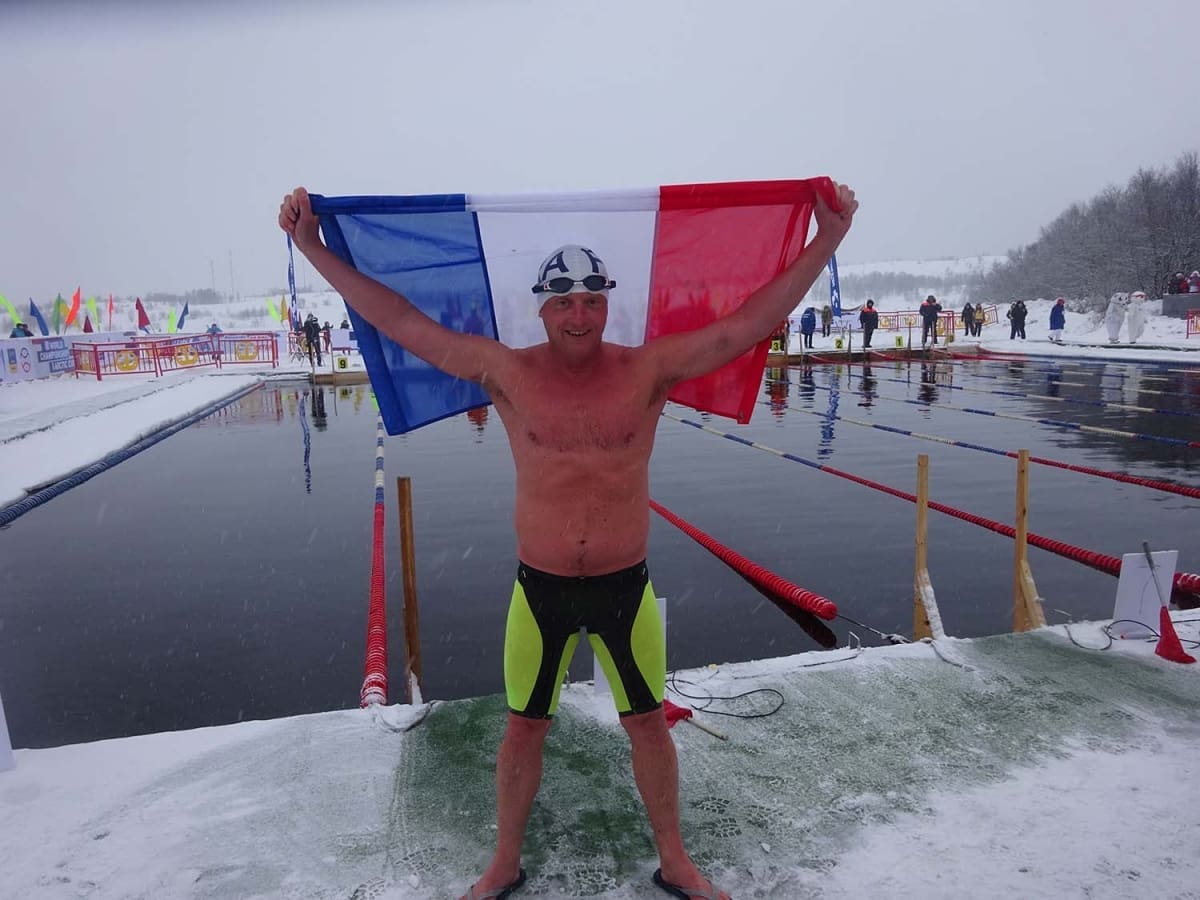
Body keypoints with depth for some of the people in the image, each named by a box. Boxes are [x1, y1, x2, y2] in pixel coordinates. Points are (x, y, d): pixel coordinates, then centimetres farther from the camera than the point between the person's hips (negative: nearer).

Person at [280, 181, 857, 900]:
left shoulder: (648, 369, -10)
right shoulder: (509, 372, -8)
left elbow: (747, 323, -12)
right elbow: (400, 320, -7)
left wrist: (827, 239, -15)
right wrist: (315, 250, -7)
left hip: (625, 584, 0)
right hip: (540, 586, 1)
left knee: (649, 723, 15)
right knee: (524, 729, 16)